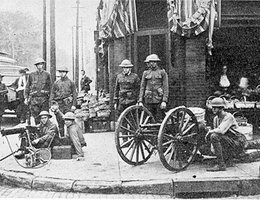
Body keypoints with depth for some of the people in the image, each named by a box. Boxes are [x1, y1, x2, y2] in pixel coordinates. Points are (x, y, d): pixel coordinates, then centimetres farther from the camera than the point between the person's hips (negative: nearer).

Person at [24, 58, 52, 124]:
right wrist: (26, 97, 7)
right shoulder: (31, 75, 11)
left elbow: (50, 87, 7)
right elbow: (27, 87, 15)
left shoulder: (47, 75, 8)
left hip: (44, 98, -1)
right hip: (34, 98, 1)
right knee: (35, 116, -2)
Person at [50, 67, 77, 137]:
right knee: (60, 122, 4)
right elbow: (52, 94, 10)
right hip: (59, 104, 2)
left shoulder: (71, 82, 6)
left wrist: (74, 105, -6)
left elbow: (74, 94, 3)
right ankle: (62, 137, 13)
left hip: (68, 104, -2)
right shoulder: (56, 83, 11)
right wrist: (51, 105, 0)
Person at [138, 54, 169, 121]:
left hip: (159, 99, -3)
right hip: (149, 100, 3)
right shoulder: (146, 73, 11)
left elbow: (166, 87, -3)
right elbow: (142, 87, 9)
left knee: (159, 120, -5)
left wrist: (164, 101, -13)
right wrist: (140, 101, 1)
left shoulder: (162, 72, 3)